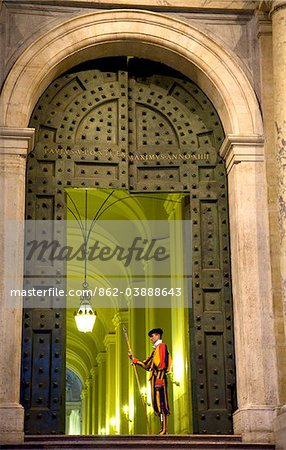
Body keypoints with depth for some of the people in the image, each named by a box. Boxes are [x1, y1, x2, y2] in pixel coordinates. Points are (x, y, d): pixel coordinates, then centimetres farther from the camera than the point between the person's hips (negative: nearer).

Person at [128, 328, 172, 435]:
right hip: (155, 379, 10)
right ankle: (163, 428, 8)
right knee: (157, 403, 7)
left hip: (159, 378, -10)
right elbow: (146, 365, 26)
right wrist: (133, 359, 19)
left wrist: (159, 379, -23)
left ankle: (164, 429, -16)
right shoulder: (155, 350, 26)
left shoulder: (162, 346, -4)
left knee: (160, 403, -13)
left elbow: (162, 363, -15)